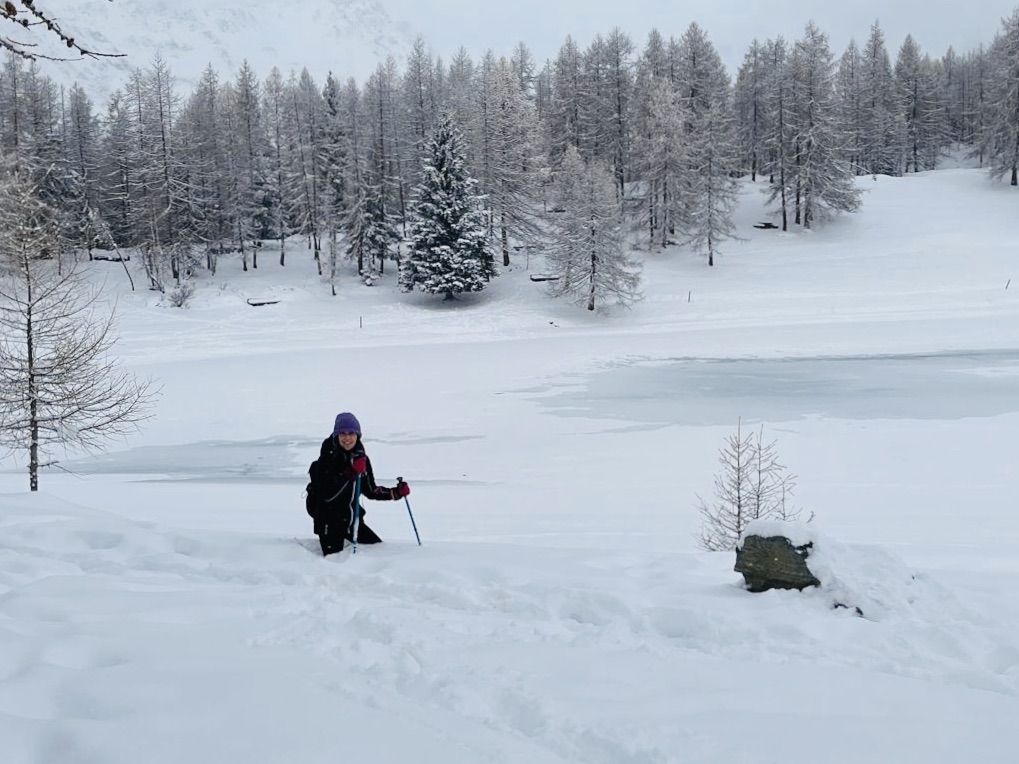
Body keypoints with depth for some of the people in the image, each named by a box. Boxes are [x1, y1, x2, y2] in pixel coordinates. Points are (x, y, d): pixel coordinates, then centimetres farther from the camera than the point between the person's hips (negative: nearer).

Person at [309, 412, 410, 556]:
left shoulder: (361, 458, 3)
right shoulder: (326, 460, -15)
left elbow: (371, 490, 13)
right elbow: (327, 494, -25)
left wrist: (395, 492, 0)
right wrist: (350, 473, -31)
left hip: (353, 520, 6)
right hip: (330, 523, -6)